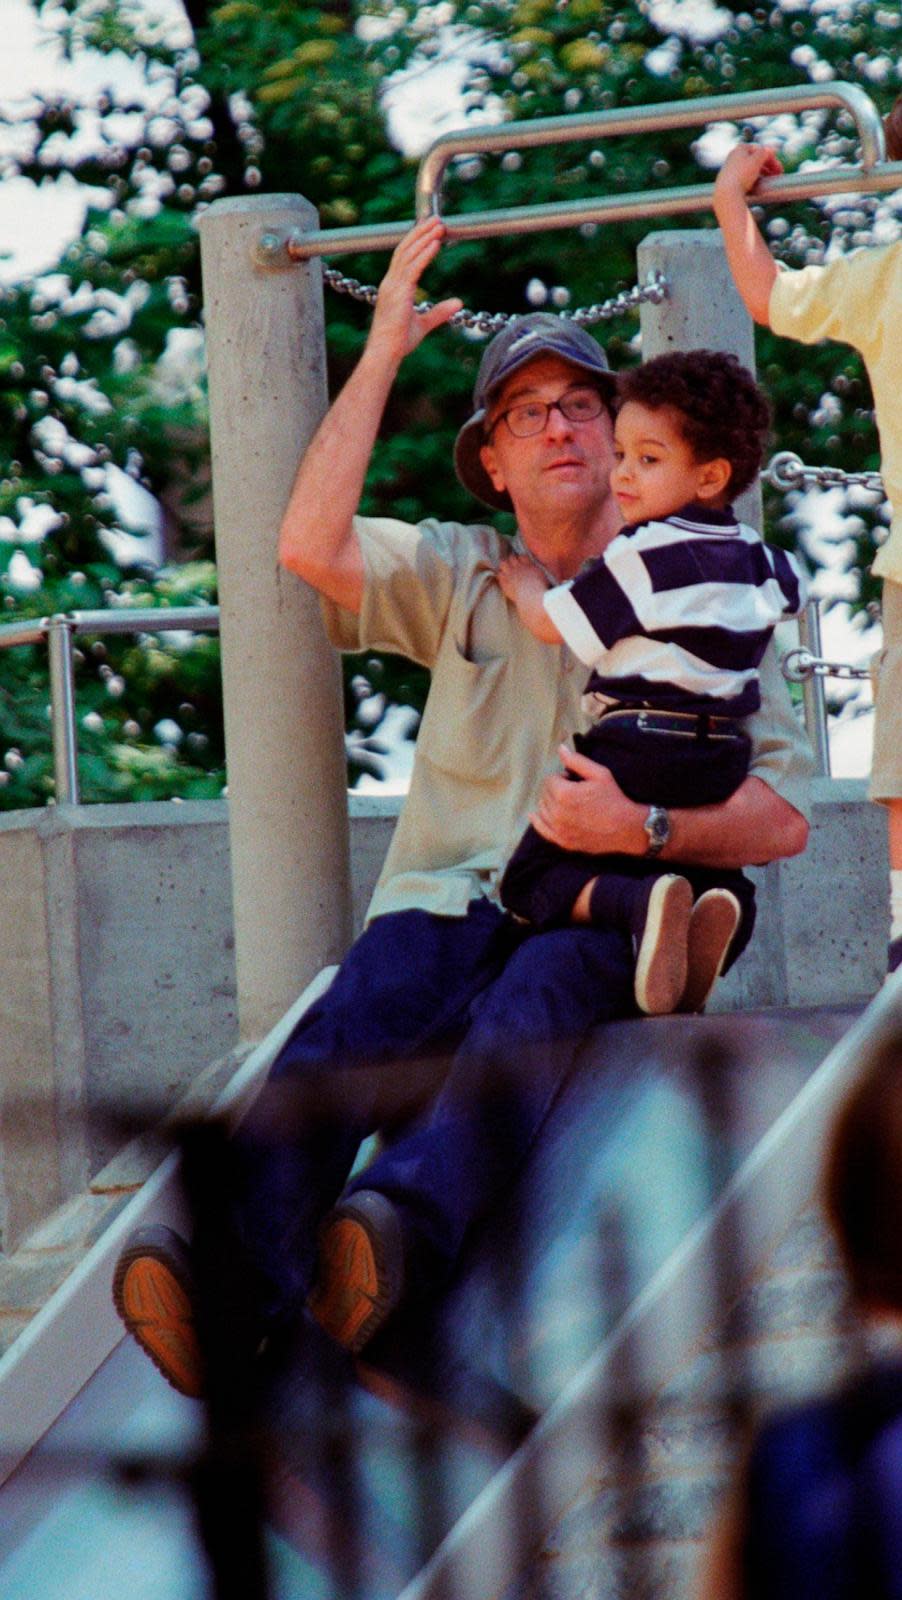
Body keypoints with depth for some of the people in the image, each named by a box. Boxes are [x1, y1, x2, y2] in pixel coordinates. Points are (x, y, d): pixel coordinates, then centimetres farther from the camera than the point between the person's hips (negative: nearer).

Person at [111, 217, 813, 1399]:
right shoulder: (457, 575, 24)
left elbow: (784, 814, 8)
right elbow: (309, 546, 4)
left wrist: (644, 826, -13)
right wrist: (384, 353, 7)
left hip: (605, 915, -2)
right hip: (449, 893, 2)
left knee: (535, 995, -39)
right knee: (348, 1022, -33)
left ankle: (405, 1228, -66)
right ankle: (244, 1276, -58)